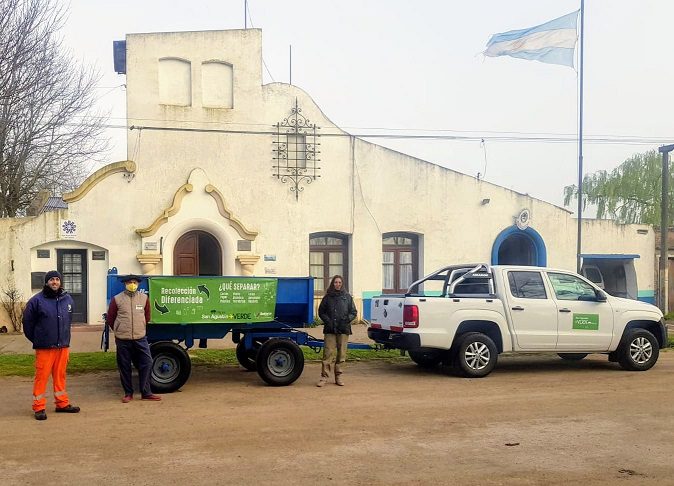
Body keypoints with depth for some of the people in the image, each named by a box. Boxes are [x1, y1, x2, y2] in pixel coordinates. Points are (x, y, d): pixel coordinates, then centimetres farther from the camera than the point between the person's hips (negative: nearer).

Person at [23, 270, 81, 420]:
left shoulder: (67, 299, 6)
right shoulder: (37, 300, -7)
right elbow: (28, 322, -1)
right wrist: (36, 340, 5)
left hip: (63, 346, 4)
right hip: (44, 347, -4)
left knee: (60, 375, 12)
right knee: (42, 376, -2)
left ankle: (62, 403, 22)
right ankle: (39, 407, 5)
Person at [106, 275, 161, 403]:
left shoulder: (144, 298, 6)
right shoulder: (117, 299, -1)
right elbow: (110, 319, 8)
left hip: (140, 338, 2)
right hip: (122, 340, -2)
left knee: (147, 363, -2)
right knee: (124, 367, 5)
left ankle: (146, 392, 8)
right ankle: (128, 393, 17)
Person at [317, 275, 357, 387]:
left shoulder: (347, 297, 8)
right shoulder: (328, 297, 8)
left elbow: (353, 312, 10)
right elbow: (321, 311, 11)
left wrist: (346, 320, -6)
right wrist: (327, 321, -4)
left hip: (343, 330, 1)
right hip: (330, 330, -1)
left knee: (341, 354, 4)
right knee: (328, 353, -6)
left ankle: (338, 376, 13)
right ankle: (324, 376, -4)